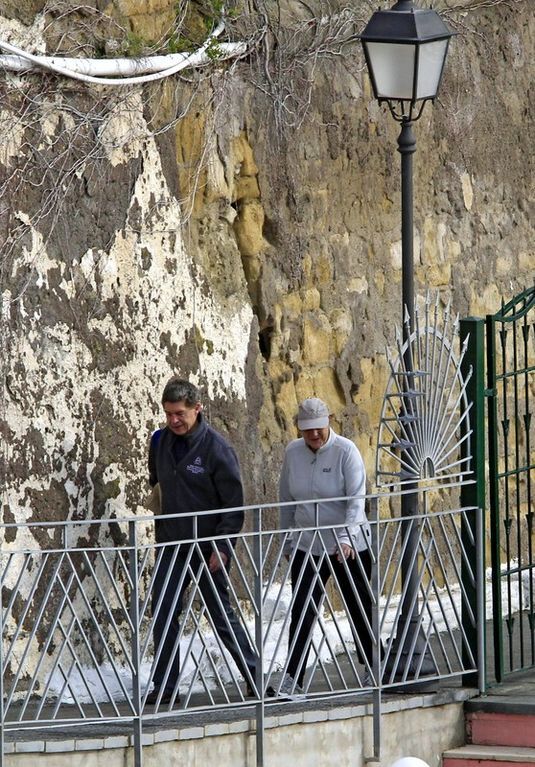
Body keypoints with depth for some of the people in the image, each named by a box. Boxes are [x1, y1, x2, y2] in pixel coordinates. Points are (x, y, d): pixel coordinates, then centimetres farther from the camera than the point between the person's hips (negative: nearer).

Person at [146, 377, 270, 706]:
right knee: (163, 615, 0)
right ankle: (165, 688, 6)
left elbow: (234, 503, -11)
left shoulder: (216, 448, -13)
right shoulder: (160, 441, 4)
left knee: (222, 615, 2)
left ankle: (255, 677, 15)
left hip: (208, 548, -5)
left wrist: (222, 548, -16)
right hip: (172, 546, 5)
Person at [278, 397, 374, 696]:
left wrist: (346, 537, -30)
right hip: (307, 546, 3)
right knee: (302, 613, -7)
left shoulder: (346, 451, -12)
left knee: (360, 609, 10)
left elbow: (356, 499, -18)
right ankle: (293, 680, -10)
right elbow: (286, 501, 12)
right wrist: (288, 542, 13)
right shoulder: (293, 452, 1)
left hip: (349, 546, -3)